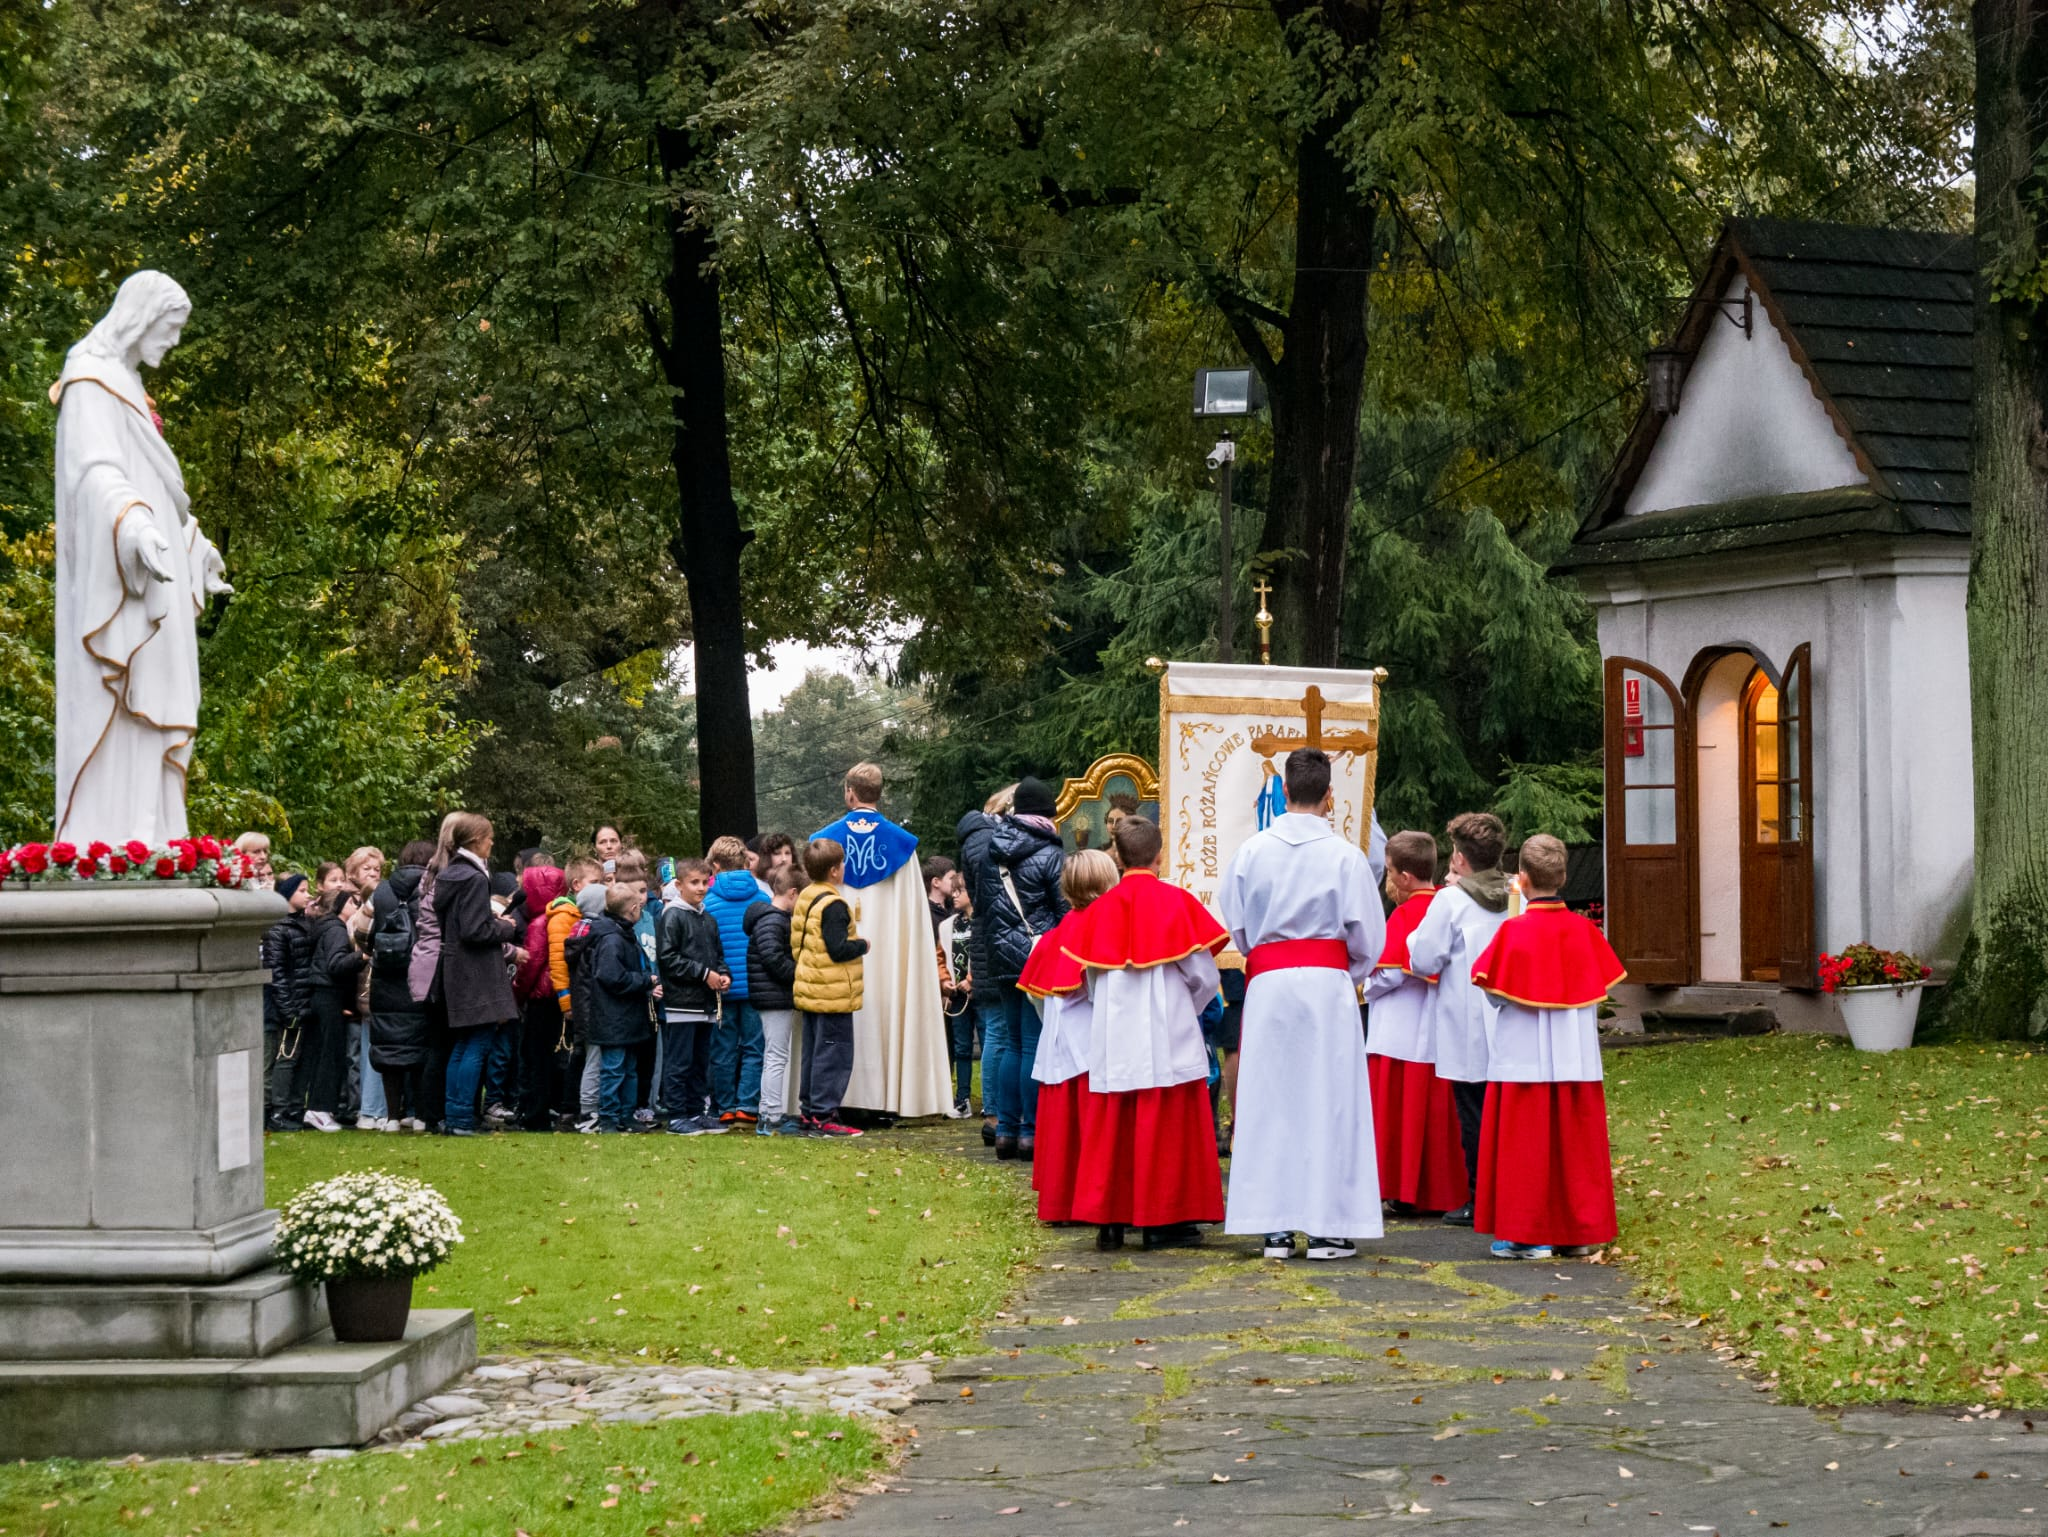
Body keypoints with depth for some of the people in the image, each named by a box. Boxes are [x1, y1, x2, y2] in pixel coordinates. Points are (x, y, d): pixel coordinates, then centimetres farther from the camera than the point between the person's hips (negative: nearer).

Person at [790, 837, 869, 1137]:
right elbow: (838, 949, -23)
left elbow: (795, 942, 16)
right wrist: (862, 945, -7)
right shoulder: (832, 905, -18)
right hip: (833, 993, -10)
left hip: (809, 986, 10)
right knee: (834, 1053, -6)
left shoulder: (804, 898, 11)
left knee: (814, 1051, 15)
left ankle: (810, 1111, 20)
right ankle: (824, 1115, -8)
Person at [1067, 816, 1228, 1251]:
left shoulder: (1100, 909, 5)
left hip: (1112, 1039, 3)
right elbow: (1203, 975, -1)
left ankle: (1109, 1219, 7)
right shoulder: (1177, 903, -5)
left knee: (1111, 1129, 7)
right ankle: (1162, 1220, 2)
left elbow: (1092, 980, 10)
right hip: (1168, 1037, -3)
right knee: (1166, 1129, 1)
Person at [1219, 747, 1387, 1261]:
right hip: (1328, 984, -2)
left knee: (1270, 1101, 7)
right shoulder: (1345, 855, -5)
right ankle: (1327, 1227, 2)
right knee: (1329, 1100, 3)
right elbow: (1368, 937, -1)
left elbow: (1234, 925, 8)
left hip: (1267, 985, 2)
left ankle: (1275, 1229, 6)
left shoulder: (1250, 851, 1)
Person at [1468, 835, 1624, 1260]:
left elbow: (1495, 994, -7)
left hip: (1524, 1059, -4)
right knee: (1575, 1142, 9)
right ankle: (1580, 1232, 12)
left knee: (1525, 1144, 2)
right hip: (1577, 1059, 4)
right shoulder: (1584, 930, 0)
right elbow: (1597, 990, 8)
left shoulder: (1514, 932, -12)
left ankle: (1529, 1236, 2)